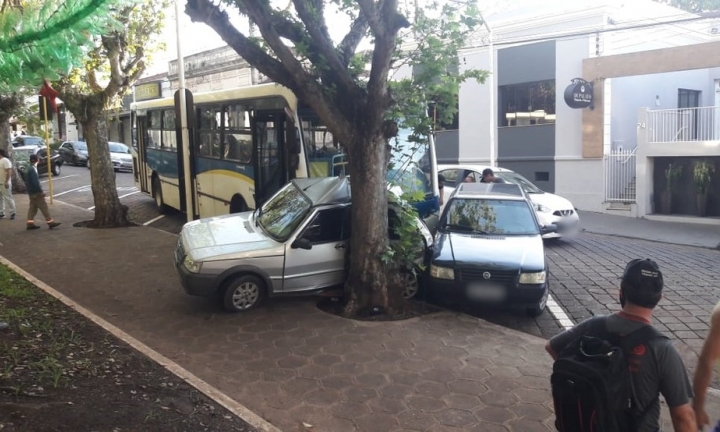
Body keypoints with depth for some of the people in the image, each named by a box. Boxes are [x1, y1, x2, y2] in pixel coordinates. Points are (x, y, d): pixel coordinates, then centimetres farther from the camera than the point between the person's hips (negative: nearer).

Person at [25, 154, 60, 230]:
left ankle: (30, 223, 13)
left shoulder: (29, 168, 12)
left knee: (33, 208, 12)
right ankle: (50, 222, -4)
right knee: (44, 207, -6)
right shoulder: (33, 169, -18)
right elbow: (35, 182, -22)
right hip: (36, 192, -9)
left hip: (32, 192, 9)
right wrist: (41, 191, -18)